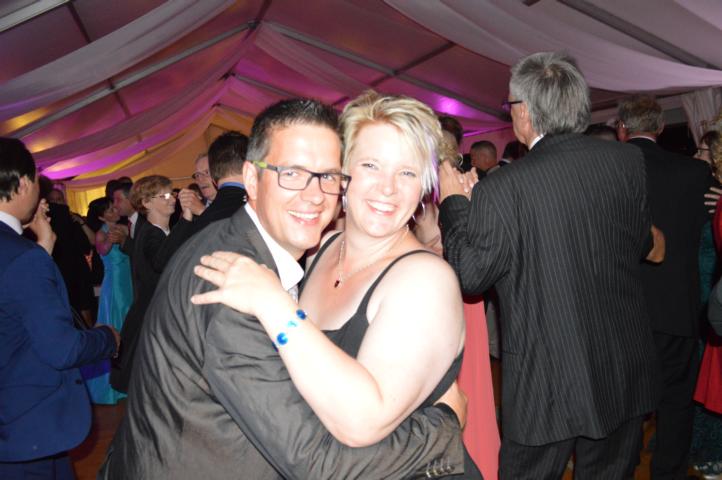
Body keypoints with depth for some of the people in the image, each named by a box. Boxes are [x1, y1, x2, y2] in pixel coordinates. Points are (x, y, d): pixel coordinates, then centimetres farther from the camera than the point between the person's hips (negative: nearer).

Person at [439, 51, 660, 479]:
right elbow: (641, 246, 7)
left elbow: (468, 276, -10)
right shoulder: (628, 161, -7)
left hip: (546, 387, -4)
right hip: (626, 378, 5)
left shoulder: (500, 190, -21)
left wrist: (454, 202, 0)